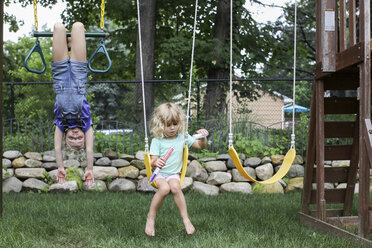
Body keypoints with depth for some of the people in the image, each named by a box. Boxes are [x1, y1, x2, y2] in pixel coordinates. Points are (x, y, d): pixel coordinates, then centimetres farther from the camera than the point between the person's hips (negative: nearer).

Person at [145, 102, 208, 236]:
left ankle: (185, 219, -23)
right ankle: (150, 218, -16)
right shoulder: (157, 140, -4)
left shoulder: (182, 137, 6)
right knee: (165, 188, -34)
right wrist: (156, 163, -35)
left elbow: (201, 146, 11)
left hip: (174, 174, 2)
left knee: (175, 187, -33)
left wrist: (203, 137, -11)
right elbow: (153, 161, -10)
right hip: (159, 174, -2)